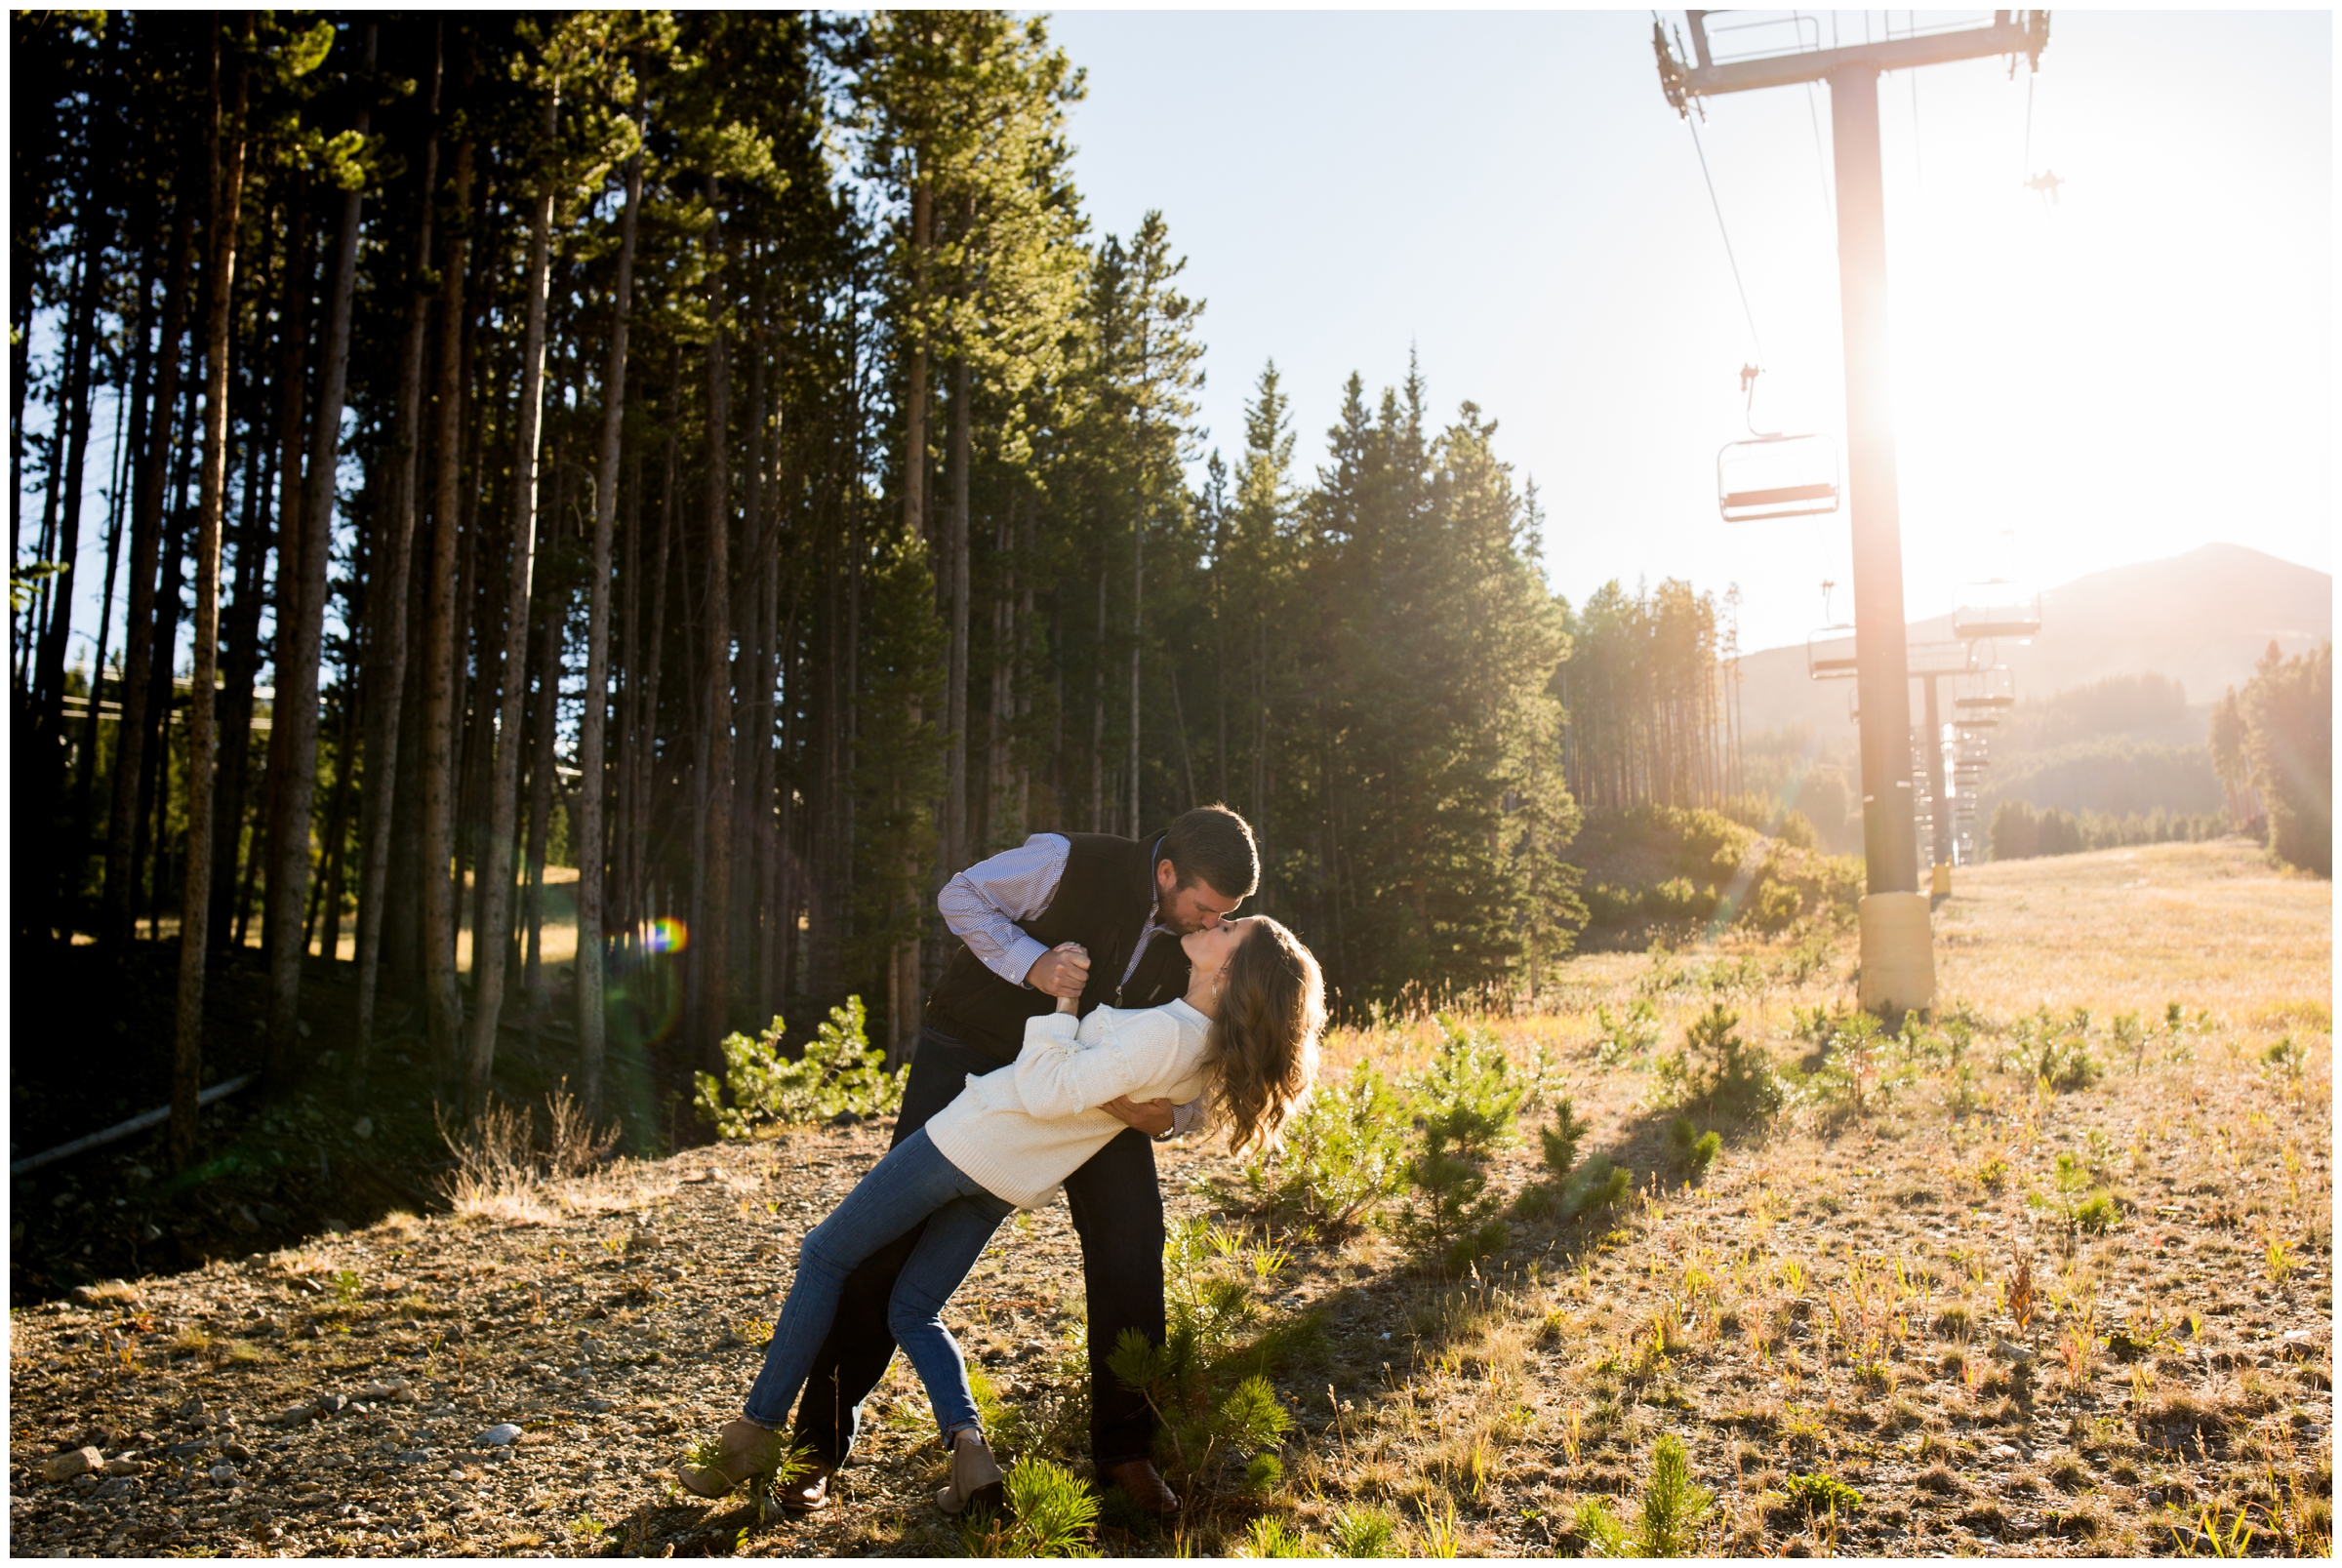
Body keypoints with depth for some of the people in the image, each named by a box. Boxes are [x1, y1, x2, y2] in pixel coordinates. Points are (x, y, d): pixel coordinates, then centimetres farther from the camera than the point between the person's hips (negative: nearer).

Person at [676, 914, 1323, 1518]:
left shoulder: (1161, 1033, -28)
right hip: (1012, 1182, 8)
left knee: (825, 1256, 10)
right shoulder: (1208, 1048, -2)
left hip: (968, 1141, -8)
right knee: (913, 1311, 20)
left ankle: (756, 1433, 16)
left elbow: (1047, 1093, -25)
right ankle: (968, 1444, 1)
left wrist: (1059, 1001, -17)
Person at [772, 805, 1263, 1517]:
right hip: (974, 1050, -3)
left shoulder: (1201, 944, -13)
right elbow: (961, 896, -14)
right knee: (890, 1237, -4)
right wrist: (1030, 963, -30)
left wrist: (1168, 1113, -29)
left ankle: (1125, 1449, 8)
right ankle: (820, 1445, 11)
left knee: (1131, 1234, -9)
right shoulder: (1076, 864, -27)